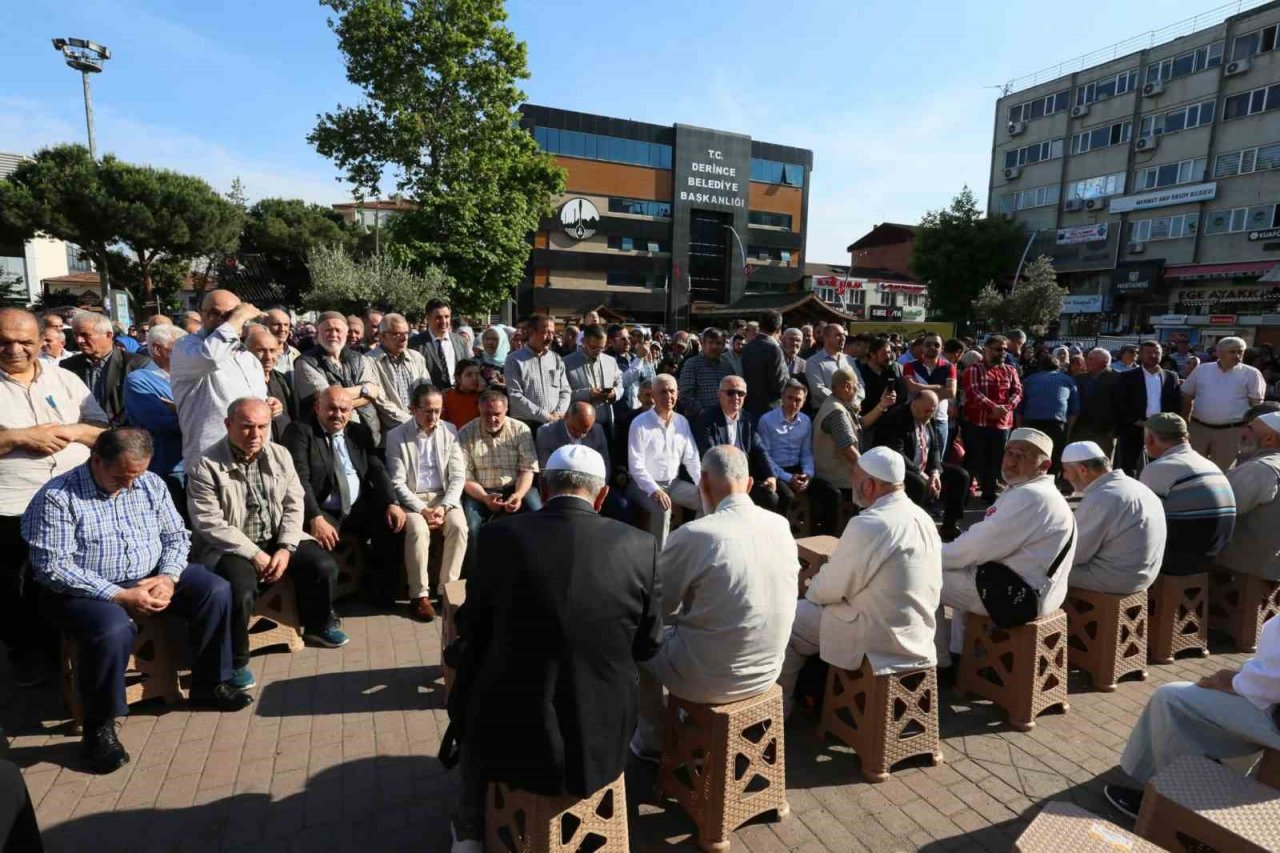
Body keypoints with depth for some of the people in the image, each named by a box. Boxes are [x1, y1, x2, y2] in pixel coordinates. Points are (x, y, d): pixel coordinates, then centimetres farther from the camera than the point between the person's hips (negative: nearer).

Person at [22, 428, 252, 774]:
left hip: (151, 579, 5)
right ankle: (99, 728, -11)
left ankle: (209, 685, 3)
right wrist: (120, 596, -26)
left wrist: (168, 578, -14)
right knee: (113, 630, -36)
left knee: (216, 590, -13)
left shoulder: (151, 484, 2)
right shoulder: (57, 497, -14)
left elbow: (176, 536, 6)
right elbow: (52, 566, -19)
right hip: (87, 591, -5)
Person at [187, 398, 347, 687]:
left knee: (323, 564, -13)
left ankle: (318, 626, 17)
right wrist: (254, 554, -20)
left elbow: (293, 506, 3)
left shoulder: (280, 455, 4)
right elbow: (209, 523, -17)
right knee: (241, 588, -32)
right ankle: (234, 662, -6)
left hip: (277, 540, 5)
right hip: (229, 547, -5)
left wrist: (285, 548, -12)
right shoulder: (207, 466, -12)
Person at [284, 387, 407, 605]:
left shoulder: (360, 432, 13)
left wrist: (392, 503, -10)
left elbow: (377, 470, 7)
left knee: (392, 524, -19)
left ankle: (385, 594, -1)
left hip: (360, 509, 4)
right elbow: (300, 479, -14)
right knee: (320, 540, -33)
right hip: (321, 511, -4)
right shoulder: (300, 431, -2)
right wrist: (315, 518, -26)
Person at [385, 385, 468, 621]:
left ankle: (447, 589, -15)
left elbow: (458, 476, 1)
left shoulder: (450, 431, 4)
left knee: (458, 526, -27)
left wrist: (444, 506, -14)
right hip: (411, 499, -2)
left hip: (444, 496, 2)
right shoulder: (396, 436, -3)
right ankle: (419, 595, -18)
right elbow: (397, 483, -6)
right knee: (418, 530, -31)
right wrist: (422, 509, -18)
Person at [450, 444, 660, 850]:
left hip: (512, 740, -1)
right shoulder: (640, 545, -11)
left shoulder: (500, 536, -13)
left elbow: (471, 630, 2)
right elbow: (646, 645, 2)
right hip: (602, 745, 2)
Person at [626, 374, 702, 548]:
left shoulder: (682, 422, 5)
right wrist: (655, 490, -27)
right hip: (644, 485, -6)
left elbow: (691, 459, 6)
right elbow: (635, 464, -16)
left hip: (674, 483, 6)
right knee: (662, 508, -33)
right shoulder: (640, 423, -11)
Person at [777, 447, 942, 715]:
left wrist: (811, 590, 5)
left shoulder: (868, 524, -26)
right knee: (809, 609, 23)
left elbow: (829, 589, -17)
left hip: (880, 639, -8)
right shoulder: (923, 518, 2)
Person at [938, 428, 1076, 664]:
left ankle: (939, 664, 7)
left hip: (1019, 594, -11)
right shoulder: (1028, 492, 13)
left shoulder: (1031, 497, -22)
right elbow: (985, 541, 13)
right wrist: (942, 553, 1)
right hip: (1025, 588, 11)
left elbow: (980, 545, -23)